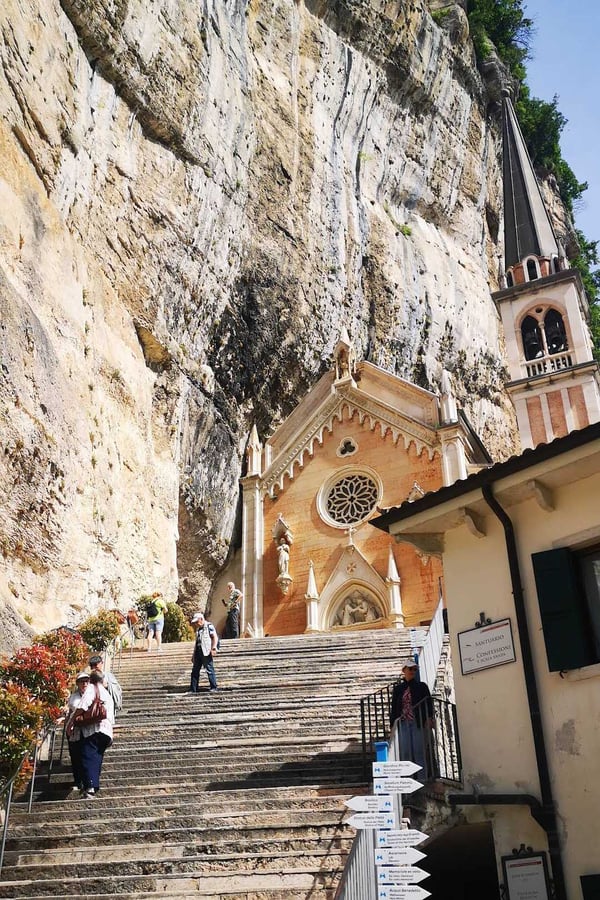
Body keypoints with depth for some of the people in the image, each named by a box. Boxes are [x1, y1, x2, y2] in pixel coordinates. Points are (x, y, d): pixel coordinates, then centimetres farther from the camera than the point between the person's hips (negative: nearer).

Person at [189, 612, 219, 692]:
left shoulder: (209, 626, -4)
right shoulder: (198, 629, 21)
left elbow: (215, 637, -11)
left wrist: (213, 648, -20)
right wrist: (194, 654, 23)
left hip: (206, 652, -8)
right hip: (198, 652, 9)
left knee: (210, 670, -5)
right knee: (195, 671, 7)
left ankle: (214, 687, 2)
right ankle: (193, 689, 12)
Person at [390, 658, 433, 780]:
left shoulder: (422, 686, 11)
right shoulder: (398, 689, 15)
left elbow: (428, 704, 2)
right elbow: (393, 708, 12)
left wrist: (429, 718, -14)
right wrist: (393, 724, 3)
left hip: (418, 723, -2)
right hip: (403, 724, 2)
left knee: (419, 752, -7)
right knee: (405, 753, -3)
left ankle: (422, 779, -5)